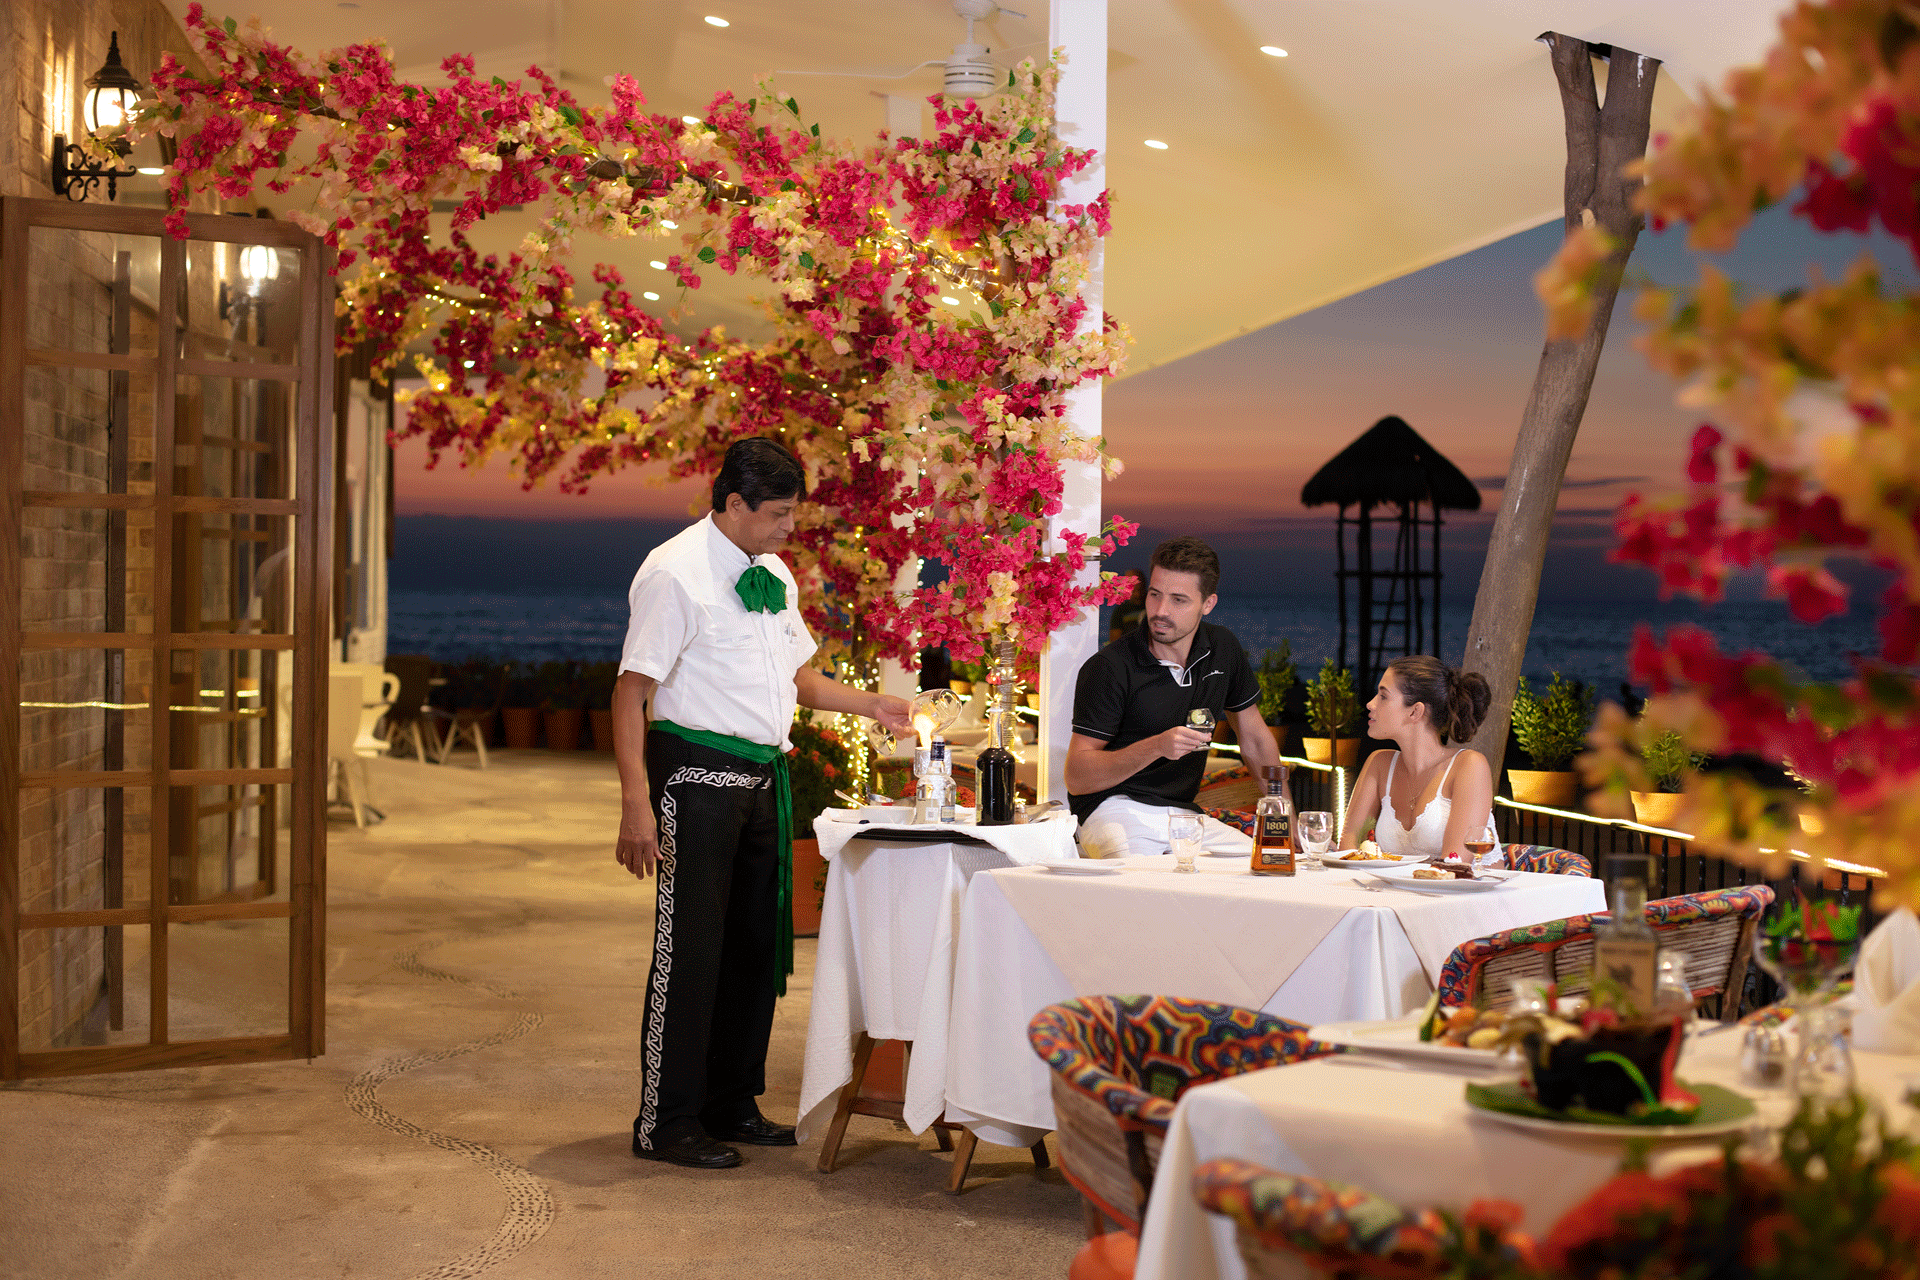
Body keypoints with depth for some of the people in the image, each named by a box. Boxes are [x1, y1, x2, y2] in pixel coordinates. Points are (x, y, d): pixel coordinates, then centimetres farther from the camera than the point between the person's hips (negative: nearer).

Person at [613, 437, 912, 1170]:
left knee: (757, 943, 13)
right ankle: (665, 1124, 7)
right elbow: (631, 693, -15)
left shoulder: (773, 576, 14)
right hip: (698, 773, -8)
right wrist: (636, 802, -22)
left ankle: (731, 1106, 27)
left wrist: (870, 706, 11)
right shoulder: (676, 574, -11)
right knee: (690, 947, -4)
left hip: (763, 775, 8)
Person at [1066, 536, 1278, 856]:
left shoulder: (1222, 649, 8)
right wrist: (1156, 747, -26)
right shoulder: (1109, 668, -11)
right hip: (1114, 809, -6)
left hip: (1184, 812, 6)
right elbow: (1076, 777, -14)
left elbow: (1255, 739, 21)